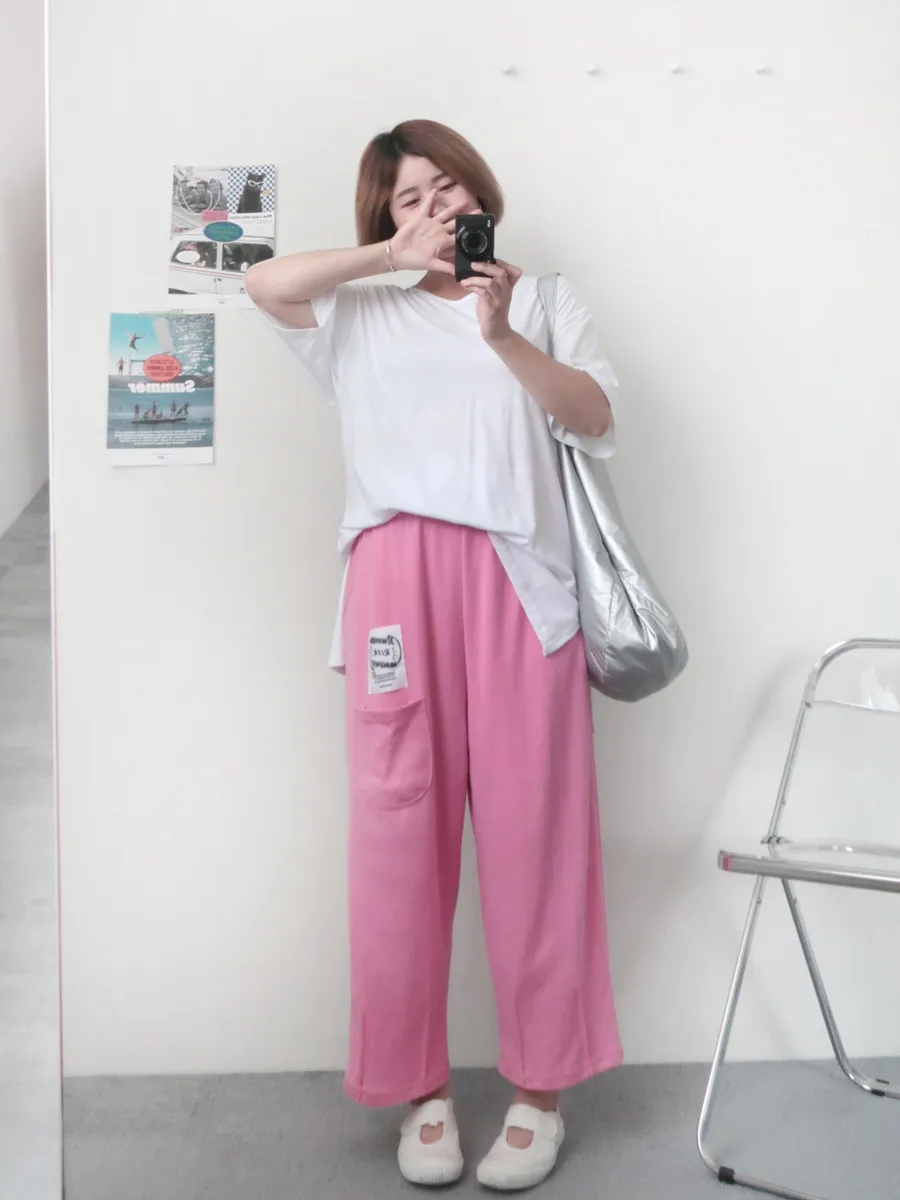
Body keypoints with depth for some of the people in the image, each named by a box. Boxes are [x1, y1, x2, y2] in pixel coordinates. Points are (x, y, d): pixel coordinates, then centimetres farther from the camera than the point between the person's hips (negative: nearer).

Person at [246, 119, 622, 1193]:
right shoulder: (363, 317, 21)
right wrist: (397, 256, 0)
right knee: (398, 829, -1)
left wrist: (501, 332, -9)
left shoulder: (543, 300, 20)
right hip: (397, 580, 1)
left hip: (515, 584, 0)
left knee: (531, 828, -2)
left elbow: (594, 416, 5)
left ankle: (540, 1086, 10)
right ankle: (418, 1086, 11)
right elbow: (264, 284, 5)